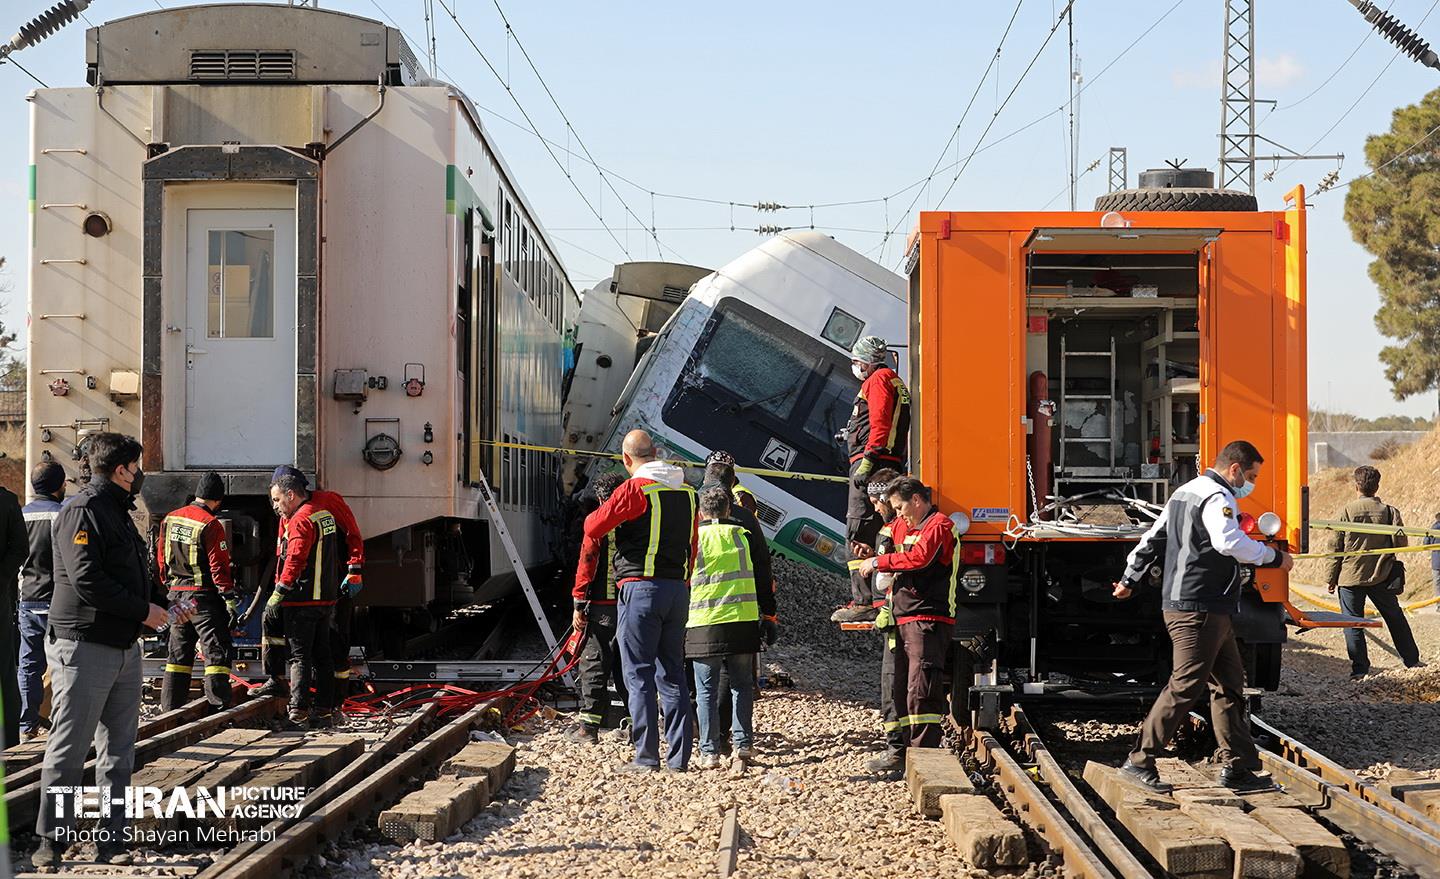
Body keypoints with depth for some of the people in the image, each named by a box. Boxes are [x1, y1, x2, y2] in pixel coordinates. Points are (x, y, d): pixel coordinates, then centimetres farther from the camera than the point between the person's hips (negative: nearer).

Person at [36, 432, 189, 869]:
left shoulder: (118, 513, 19)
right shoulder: (82, 511, -12)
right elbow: (86, 579, -22)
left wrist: (165, 608, 9)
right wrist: (143, 611, -16)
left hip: (125, 648, 9)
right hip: (84, 648, -9)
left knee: (118, 753, 10)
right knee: (69, 750, -3)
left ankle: (111, 840, 15)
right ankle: (51, 841, 5)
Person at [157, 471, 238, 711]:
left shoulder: (170, 520, 7)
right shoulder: (210, 525, -14)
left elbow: (161, 558, 15)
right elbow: (219, 566, -16)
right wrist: (230, 601, -15)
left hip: (176, 594, 7)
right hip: (204, 597, -7)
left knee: (179, 652, 15)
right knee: (218, 651, -4)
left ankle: (170, 707, 18)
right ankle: (219, 707, -9)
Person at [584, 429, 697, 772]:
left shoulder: (635, 489, -10)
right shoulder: (686, 490, 10)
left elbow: (592, 529, -8)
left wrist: (593, 516, 13)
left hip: (641, 588, -6)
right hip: (678, 587, 6)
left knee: (639, 674, -1)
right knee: (672, 674, 11)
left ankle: (646, 757, -2)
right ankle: (679, 756, 11)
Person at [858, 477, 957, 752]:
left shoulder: (939, 525, -7)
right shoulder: (904, 527, 22)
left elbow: (919, 558, -22)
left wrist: (879, 562, -13)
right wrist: (872, 558, 17)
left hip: (928, 620, -10)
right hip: (904, 621, 10)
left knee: (921, 691, -15)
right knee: (901, 690, 13)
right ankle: (908, 750, 19)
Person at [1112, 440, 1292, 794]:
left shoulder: (1184, 492, 19)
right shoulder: (1217, 498, -12)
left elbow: (1152, 538, 24)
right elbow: (1230, 542, -29)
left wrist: (1130, 579, 30)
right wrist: (1274, 557, -17)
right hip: (1201, 609, -11)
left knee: (1229, 682, 12)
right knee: (1185, 686, -9)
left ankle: (1237, 766, 14)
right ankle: (1140, 761, -5)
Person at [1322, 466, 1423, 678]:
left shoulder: (1347, 511, -7)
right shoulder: (1388, 511, -2)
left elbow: (1335, 547, -5)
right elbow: (1400, 541, -5)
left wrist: (1330, 578, 2)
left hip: (1350, 577, -2)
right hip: (1381, 577, 2)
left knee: (1353, 624, 4)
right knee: (1396, 618, 17)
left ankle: (1359, 669, 2)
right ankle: (1411, 660, 25)